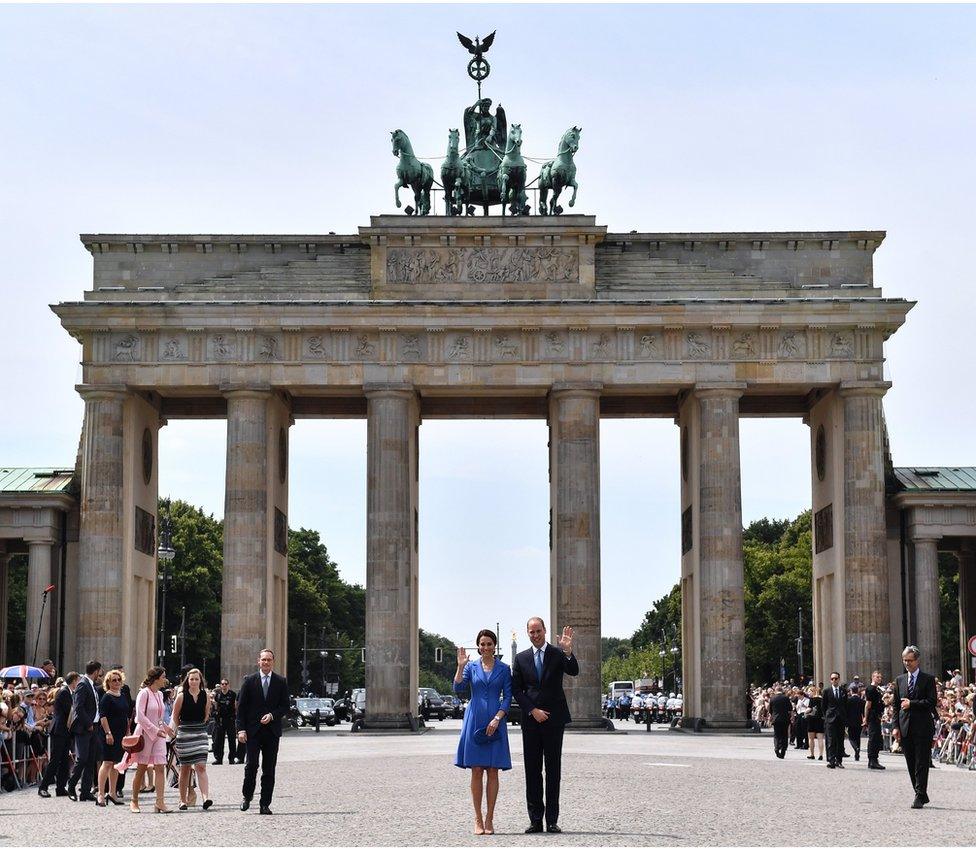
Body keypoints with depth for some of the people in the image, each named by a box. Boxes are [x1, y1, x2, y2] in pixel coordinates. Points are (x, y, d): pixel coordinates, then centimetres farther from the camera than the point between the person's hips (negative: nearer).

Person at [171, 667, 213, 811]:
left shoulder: (205, 696, 2)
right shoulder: (181, 696, -4)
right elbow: (175, 716, 6)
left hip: (200, 734, 1)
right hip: (184, 734, -1)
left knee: (201, 767, -11)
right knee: (185, 768, 6)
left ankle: (206, 798, -22)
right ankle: (183, 801, 15)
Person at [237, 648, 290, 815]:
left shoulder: (281, 682, 7)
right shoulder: (249, 681, 4)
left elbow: (285, 706, 7)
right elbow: (241, 706, 2)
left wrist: (272, 715, -11)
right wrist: (241, 729, -7)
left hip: (272, 731, 1)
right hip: (253, 731, -1)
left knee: (269, 769, 1)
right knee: (251, 764, -9)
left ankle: (265, 804, 5)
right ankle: (247, 796, 13)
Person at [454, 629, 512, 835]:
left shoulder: (504, 669, 6)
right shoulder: (471, 667, 8)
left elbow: (507, 697, 2)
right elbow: (458, 688, -5)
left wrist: (497, 718, -10)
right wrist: (460, 666, -14)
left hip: (495, 722, 0)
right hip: (474, 721, 0)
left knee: (493, 771, 0)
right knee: (476, 771, 0)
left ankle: (489, 819, 5)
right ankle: (478, 819, 6)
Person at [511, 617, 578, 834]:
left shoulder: (558, 654, 2)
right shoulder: (521, 658, 8)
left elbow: (574, 672, -14)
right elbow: (516, 690, 6)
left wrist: (568, 650, -30)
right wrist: (533, 710, -6)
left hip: (554, 719, -2)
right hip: (530, 719, 2)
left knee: (553, 770, 0)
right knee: (532, 771, 2)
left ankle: (552, 820, 2)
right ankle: (535, 820, 5)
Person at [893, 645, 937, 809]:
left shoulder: (928, 679, 1)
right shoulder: (899, 680, 14)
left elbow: (931, 702, -7)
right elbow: (896, 705, 12)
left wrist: (911, 704, -12)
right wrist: (896, 726, 4)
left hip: (923, 727, -4)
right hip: (905, 728, 5)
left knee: (922, 763, -7)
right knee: (911, 764, 7)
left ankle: (920, 796, -7)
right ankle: (922, 795, 17)